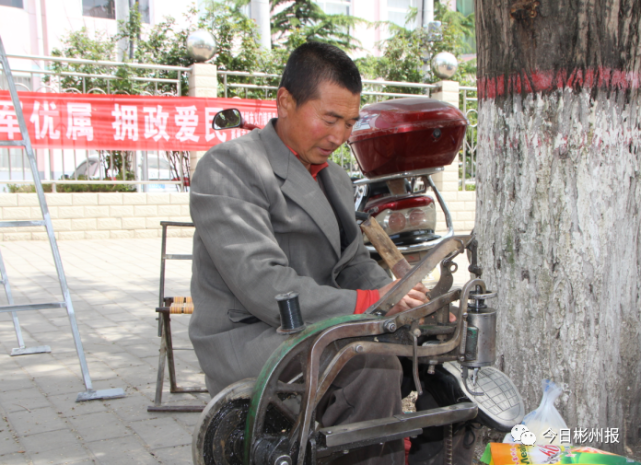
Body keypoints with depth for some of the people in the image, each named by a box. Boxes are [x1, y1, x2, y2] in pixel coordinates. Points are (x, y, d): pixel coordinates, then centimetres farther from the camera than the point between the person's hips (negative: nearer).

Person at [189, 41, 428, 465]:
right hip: (249, 339, -8)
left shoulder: (336, 178, 17)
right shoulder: (228, 167, -11)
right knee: (373, 367, -29)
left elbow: (354, 263, 17)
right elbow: (261, 284, -22)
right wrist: (367, 303, -27)